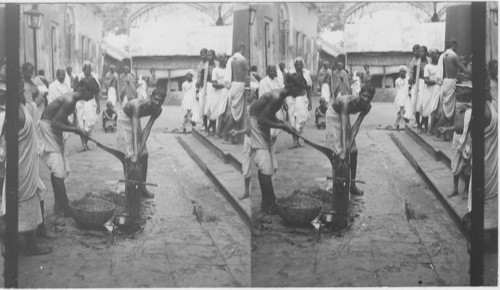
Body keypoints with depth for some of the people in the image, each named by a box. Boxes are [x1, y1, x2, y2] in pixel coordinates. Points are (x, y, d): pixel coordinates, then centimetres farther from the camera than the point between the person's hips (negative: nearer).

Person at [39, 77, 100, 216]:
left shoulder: (72, 99, 7)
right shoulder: (69, 101, -22)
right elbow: (55, 124, -24)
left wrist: (77, 129, 4)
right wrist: (76, 129, -17)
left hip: (55, 131, 10)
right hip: (47, 128, -10)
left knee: (62, 170, 10)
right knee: (58, 171, -10)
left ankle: (59, 206, 16)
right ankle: (62, 206, -5)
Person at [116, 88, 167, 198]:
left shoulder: (157, 110, -21)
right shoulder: (139, 105, -40)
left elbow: (147, 128, -22)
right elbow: (135, 131, -45)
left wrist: (141, 147, -31)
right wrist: (135, 153, -50)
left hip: (135, 119, 6)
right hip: (125, 119, -6)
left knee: (144, 154, 4)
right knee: (129, 155, -11)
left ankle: (142, 187, 14)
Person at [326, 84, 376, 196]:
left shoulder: (367, 107, -22)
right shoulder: (348, 102, -40)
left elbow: (356, 125, -23)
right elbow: (343, 127, -45)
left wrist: (350, 144, -33)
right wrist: (344, 150, -51)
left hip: (345, 115, 6)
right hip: (334, 115, -6)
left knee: (353, 152, 3)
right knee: (339, 152, -12)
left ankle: (352, 185, 13)